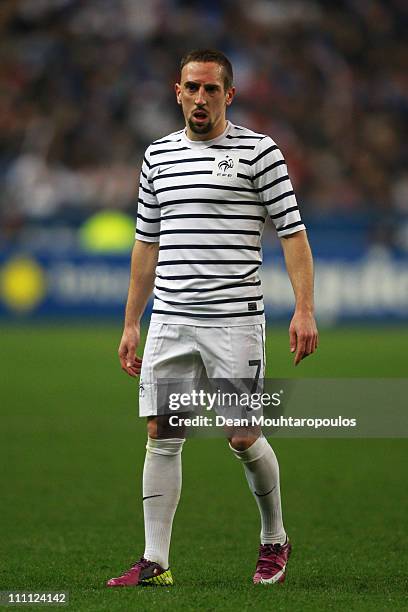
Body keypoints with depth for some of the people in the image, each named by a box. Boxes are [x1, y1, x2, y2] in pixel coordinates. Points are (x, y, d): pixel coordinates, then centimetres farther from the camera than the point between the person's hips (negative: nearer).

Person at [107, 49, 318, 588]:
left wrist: (304, 309, -13)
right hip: (170, 320, 4)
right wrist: (131, 323, 18)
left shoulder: (259, 152, -1)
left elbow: (292, 233, -3)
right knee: (162, 437, 0)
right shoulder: (157, 156, 13)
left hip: (235, 319, -4)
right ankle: (155, 562, 3)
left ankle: (275, 540, 20)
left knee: (243, 437, -4)